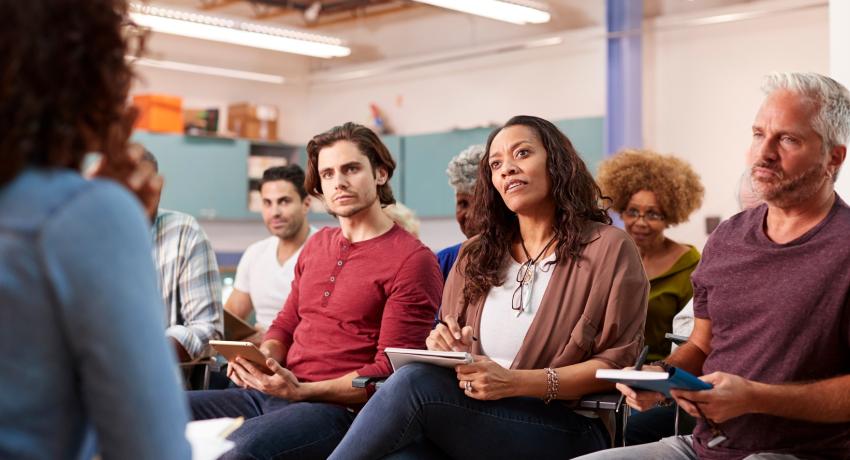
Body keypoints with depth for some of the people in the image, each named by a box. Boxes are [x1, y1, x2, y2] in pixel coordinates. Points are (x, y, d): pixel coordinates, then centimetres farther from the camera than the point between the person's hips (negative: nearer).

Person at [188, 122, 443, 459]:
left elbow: (390, 372, -10)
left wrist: (303, 391, -18)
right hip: (274, 392, 7)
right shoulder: (317, 245, 19)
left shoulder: (411, 259, -6)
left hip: (340, 408, -7)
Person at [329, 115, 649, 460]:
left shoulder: (608, 249, 1)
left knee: (415, 381, -30)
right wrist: (445, 348, -5)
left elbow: (617, 363, -5)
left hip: (565, 429, -3)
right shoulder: (476, 255, 16)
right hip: (476, 418, 3)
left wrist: (514, 382, -17)